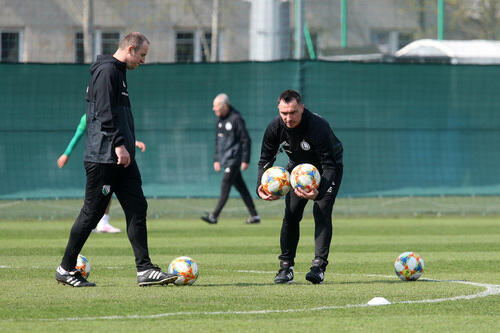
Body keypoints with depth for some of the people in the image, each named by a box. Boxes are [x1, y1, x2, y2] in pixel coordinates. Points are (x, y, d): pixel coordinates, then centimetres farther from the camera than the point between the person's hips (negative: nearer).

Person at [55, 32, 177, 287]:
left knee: (137, 208, 1)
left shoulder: (118, 72, 20)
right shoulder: (107, 71, -11)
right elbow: (104, 113, -20)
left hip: (122, 159, 10)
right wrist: (119, 144, -24)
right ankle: (66, 269, 7)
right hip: (103, 157, -10)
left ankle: (145, 270, -2)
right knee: (92, 213, -3)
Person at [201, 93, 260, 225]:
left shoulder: (236, 119, -13)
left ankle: (214, 216, -20)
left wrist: (245, 160, -16)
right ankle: (254, 216, 14)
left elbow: (246, 140, -13)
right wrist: (216, 159, 17)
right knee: (240, 187, 9)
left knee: (225, 184, -14)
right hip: (225, 159, 9)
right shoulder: (220, 120, 13)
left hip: (234, 159, -9)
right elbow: (218, 140, 21)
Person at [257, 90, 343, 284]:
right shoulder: (275, 128, -23)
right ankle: (286, 266, 2)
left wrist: (319, 192, -55)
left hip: (327, 168, -4)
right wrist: (261, 187, -32)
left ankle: (319, 265, -21)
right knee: (291, 214, -5)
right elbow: (265, 160, -13)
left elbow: (329, 166, -38)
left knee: (322, 212, -19)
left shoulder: (318, 126, -38)